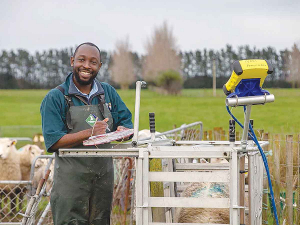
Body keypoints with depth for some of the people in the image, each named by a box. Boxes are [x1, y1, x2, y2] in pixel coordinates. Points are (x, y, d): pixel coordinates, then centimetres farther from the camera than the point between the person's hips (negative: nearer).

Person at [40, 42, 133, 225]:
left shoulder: (108, 93, 11)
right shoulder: (55, 98, -3)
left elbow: (126, 122, 13)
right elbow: (53, 141, -11)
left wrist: (122, 130, -13)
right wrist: (90, 133, -23)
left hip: (104, 177, 5)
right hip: (70, 180, -4)